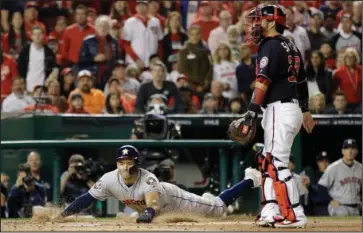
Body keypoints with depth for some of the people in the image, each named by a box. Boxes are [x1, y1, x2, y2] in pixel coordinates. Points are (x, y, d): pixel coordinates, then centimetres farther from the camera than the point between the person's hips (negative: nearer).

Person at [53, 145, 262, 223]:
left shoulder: (148, 180, -42)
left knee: (219, 208, 2)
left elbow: (152, 206, -58)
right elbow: (88, 198, -27)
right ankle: (205, 199, 54)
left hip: (169, 197, -5)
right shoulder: (110, 179, -29)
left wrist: (146, 216, -81)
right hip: (145, 207, 5)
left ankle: (250, 180, 21)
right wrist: (64, 214, -39)